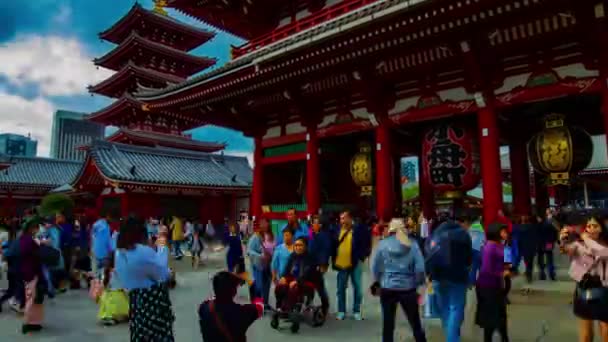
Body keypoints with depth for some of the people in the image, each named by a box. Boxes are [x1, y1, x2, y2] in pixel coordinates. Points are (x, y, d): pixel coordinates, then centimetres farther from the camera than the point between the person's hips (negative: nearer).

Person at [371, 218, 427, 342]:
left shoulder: (383, 244, -5)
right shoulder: (413, 244, -5)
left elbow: (375, 266, 0)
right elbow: (420, 268, -7)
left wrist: (377, 281, 15)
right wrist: (418, 284, 8)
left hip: (387, 288, 0)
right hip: (408, 289, 0)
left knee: (388, 324, 12)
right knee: (416, 323, 15)